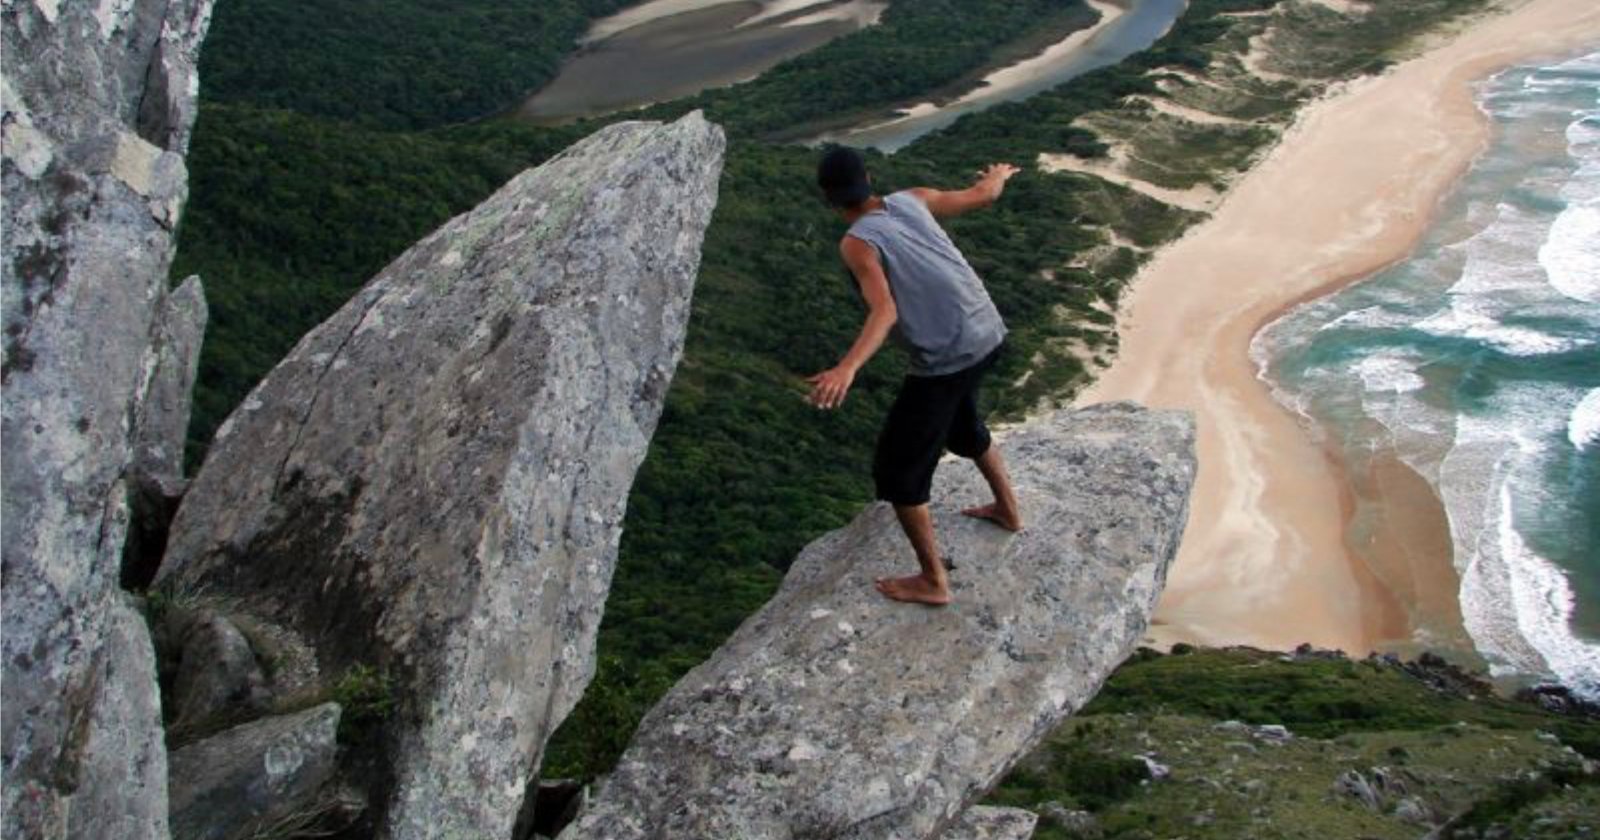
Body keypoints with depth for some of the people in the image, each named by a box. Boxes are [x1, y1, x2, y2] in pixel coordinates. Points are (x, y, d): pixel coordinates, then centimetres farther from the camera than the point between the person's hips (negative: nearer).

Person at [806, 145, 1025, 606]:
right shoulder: (912, 200, 5)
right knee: (961, 421, 36)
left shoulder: (858, 243, -13)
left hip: (945, 359, -8)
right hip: (987, 333, 8)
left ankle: (933, 580, 12)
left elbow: (885, 311, -27)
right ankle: (1007, 509, 53)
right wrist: (999, 174, 42)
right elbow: (983, 194, 18)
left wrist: (847, 368, -41)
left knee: (897, 467, 6)